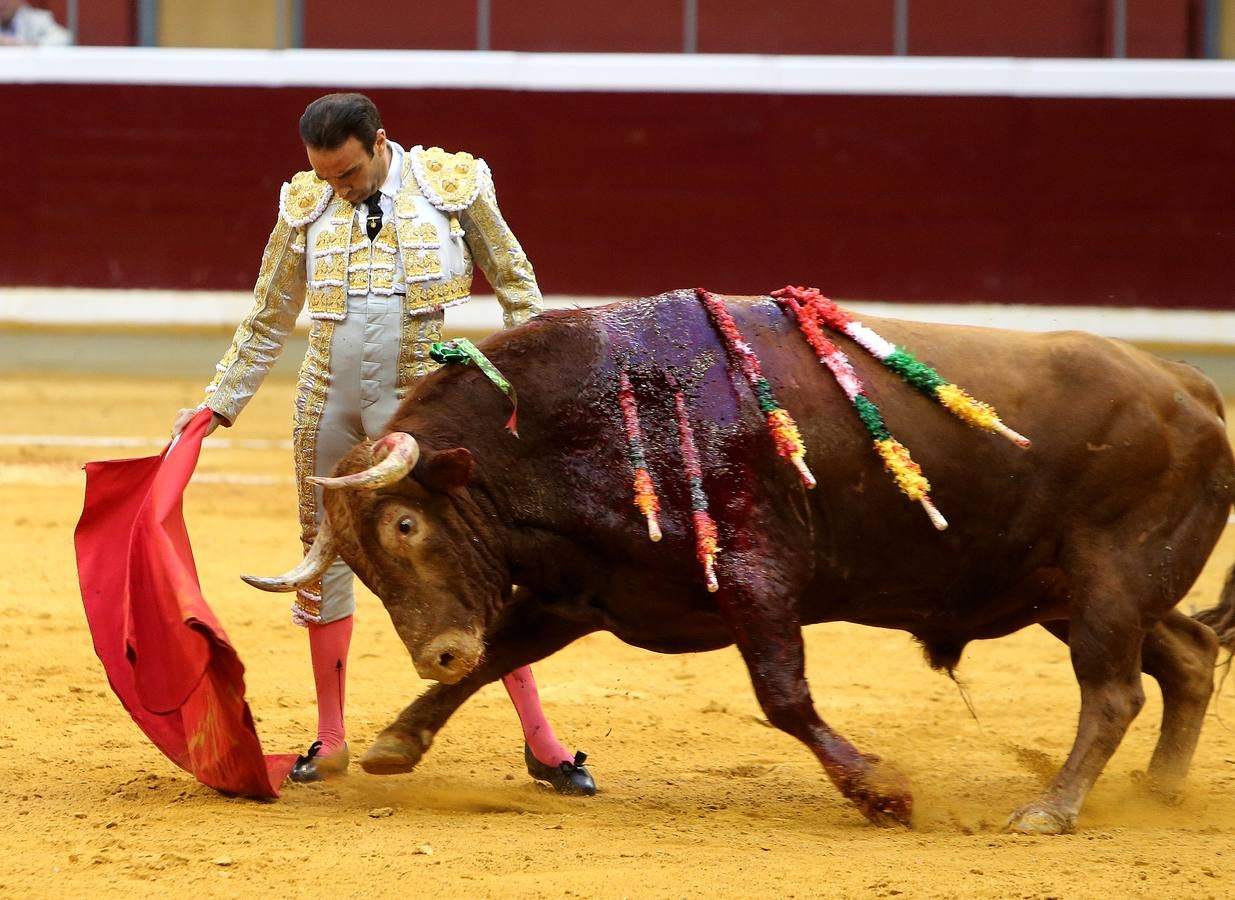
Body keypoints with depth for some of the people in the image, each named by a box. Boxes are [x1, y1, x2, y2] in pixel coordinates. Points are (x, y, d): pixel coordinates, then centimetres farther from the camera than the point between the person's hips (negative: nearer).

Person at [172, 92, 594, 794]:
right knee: (325, 558, 8)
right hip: (328, 407, 4)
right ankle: (330, 741, 20)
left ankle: (540, 740, -2)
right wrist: (218, 405, 13)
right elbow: (268, 322, 14)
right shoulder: (307, 209, 4)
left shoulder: (452, 188, -4)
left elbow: (517, 287, 5)